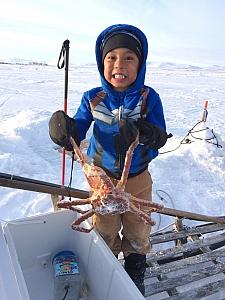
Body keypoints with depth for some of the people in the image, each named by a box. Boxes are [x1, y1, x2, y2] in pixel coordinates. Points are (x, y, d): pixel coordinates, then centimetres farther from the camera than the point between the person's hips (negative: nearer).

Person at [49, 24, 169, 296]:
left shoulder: (149, 97, -15)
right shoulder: (93, 98, -14)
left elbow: (161, 138, -15)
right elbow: (77, 130, -12)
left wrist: (147, 133, -38)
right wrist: (64, 130, -36)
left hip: (138, 179, 0)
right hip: (102, 177, 0)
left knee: (138, 232, 22)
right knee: (104, 230, 22)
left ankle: (135, 274, 53)